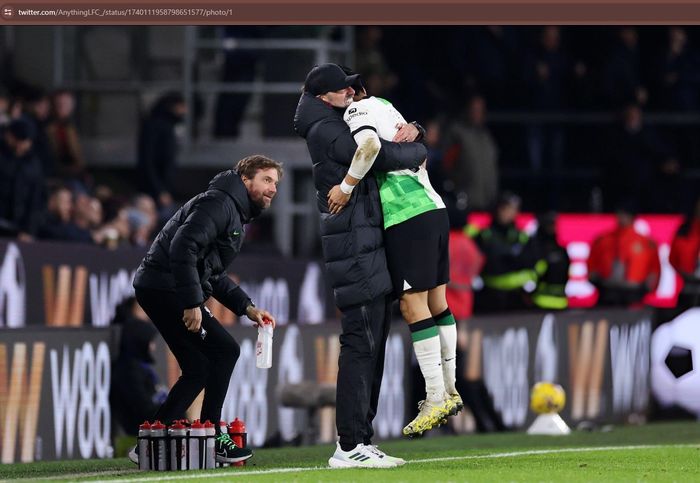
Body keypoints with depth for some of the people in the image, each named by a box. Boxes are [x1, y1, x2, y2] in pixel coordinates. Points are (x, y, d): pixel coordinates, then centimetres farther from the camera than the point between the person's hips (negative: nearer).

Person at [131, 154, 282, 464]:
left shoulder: (237, 215, 23)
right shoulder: (219, 203, -11)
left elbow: (213, 274, 26)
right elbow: (183, 246, -24)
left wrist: (247, 308, 15)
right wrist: (192, 302, -26)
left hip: (158, 290, 11)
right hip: (165, 285, -11)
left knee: (198, 369, 11)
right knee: (224, 351, -11)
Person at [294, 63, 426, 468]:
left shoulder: (344, 129, 20)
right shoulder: (327, 133, -10)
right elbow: (384, 156, -20)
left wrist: (410, 132, 9)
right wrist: (418, 152, -2)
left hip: (373, 249, 10)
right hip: (355, 248, -10)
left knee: (373, 346, 10)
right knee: (360, 344, -12)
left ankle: (359, 439, 12)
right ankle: (350, 446, -14)